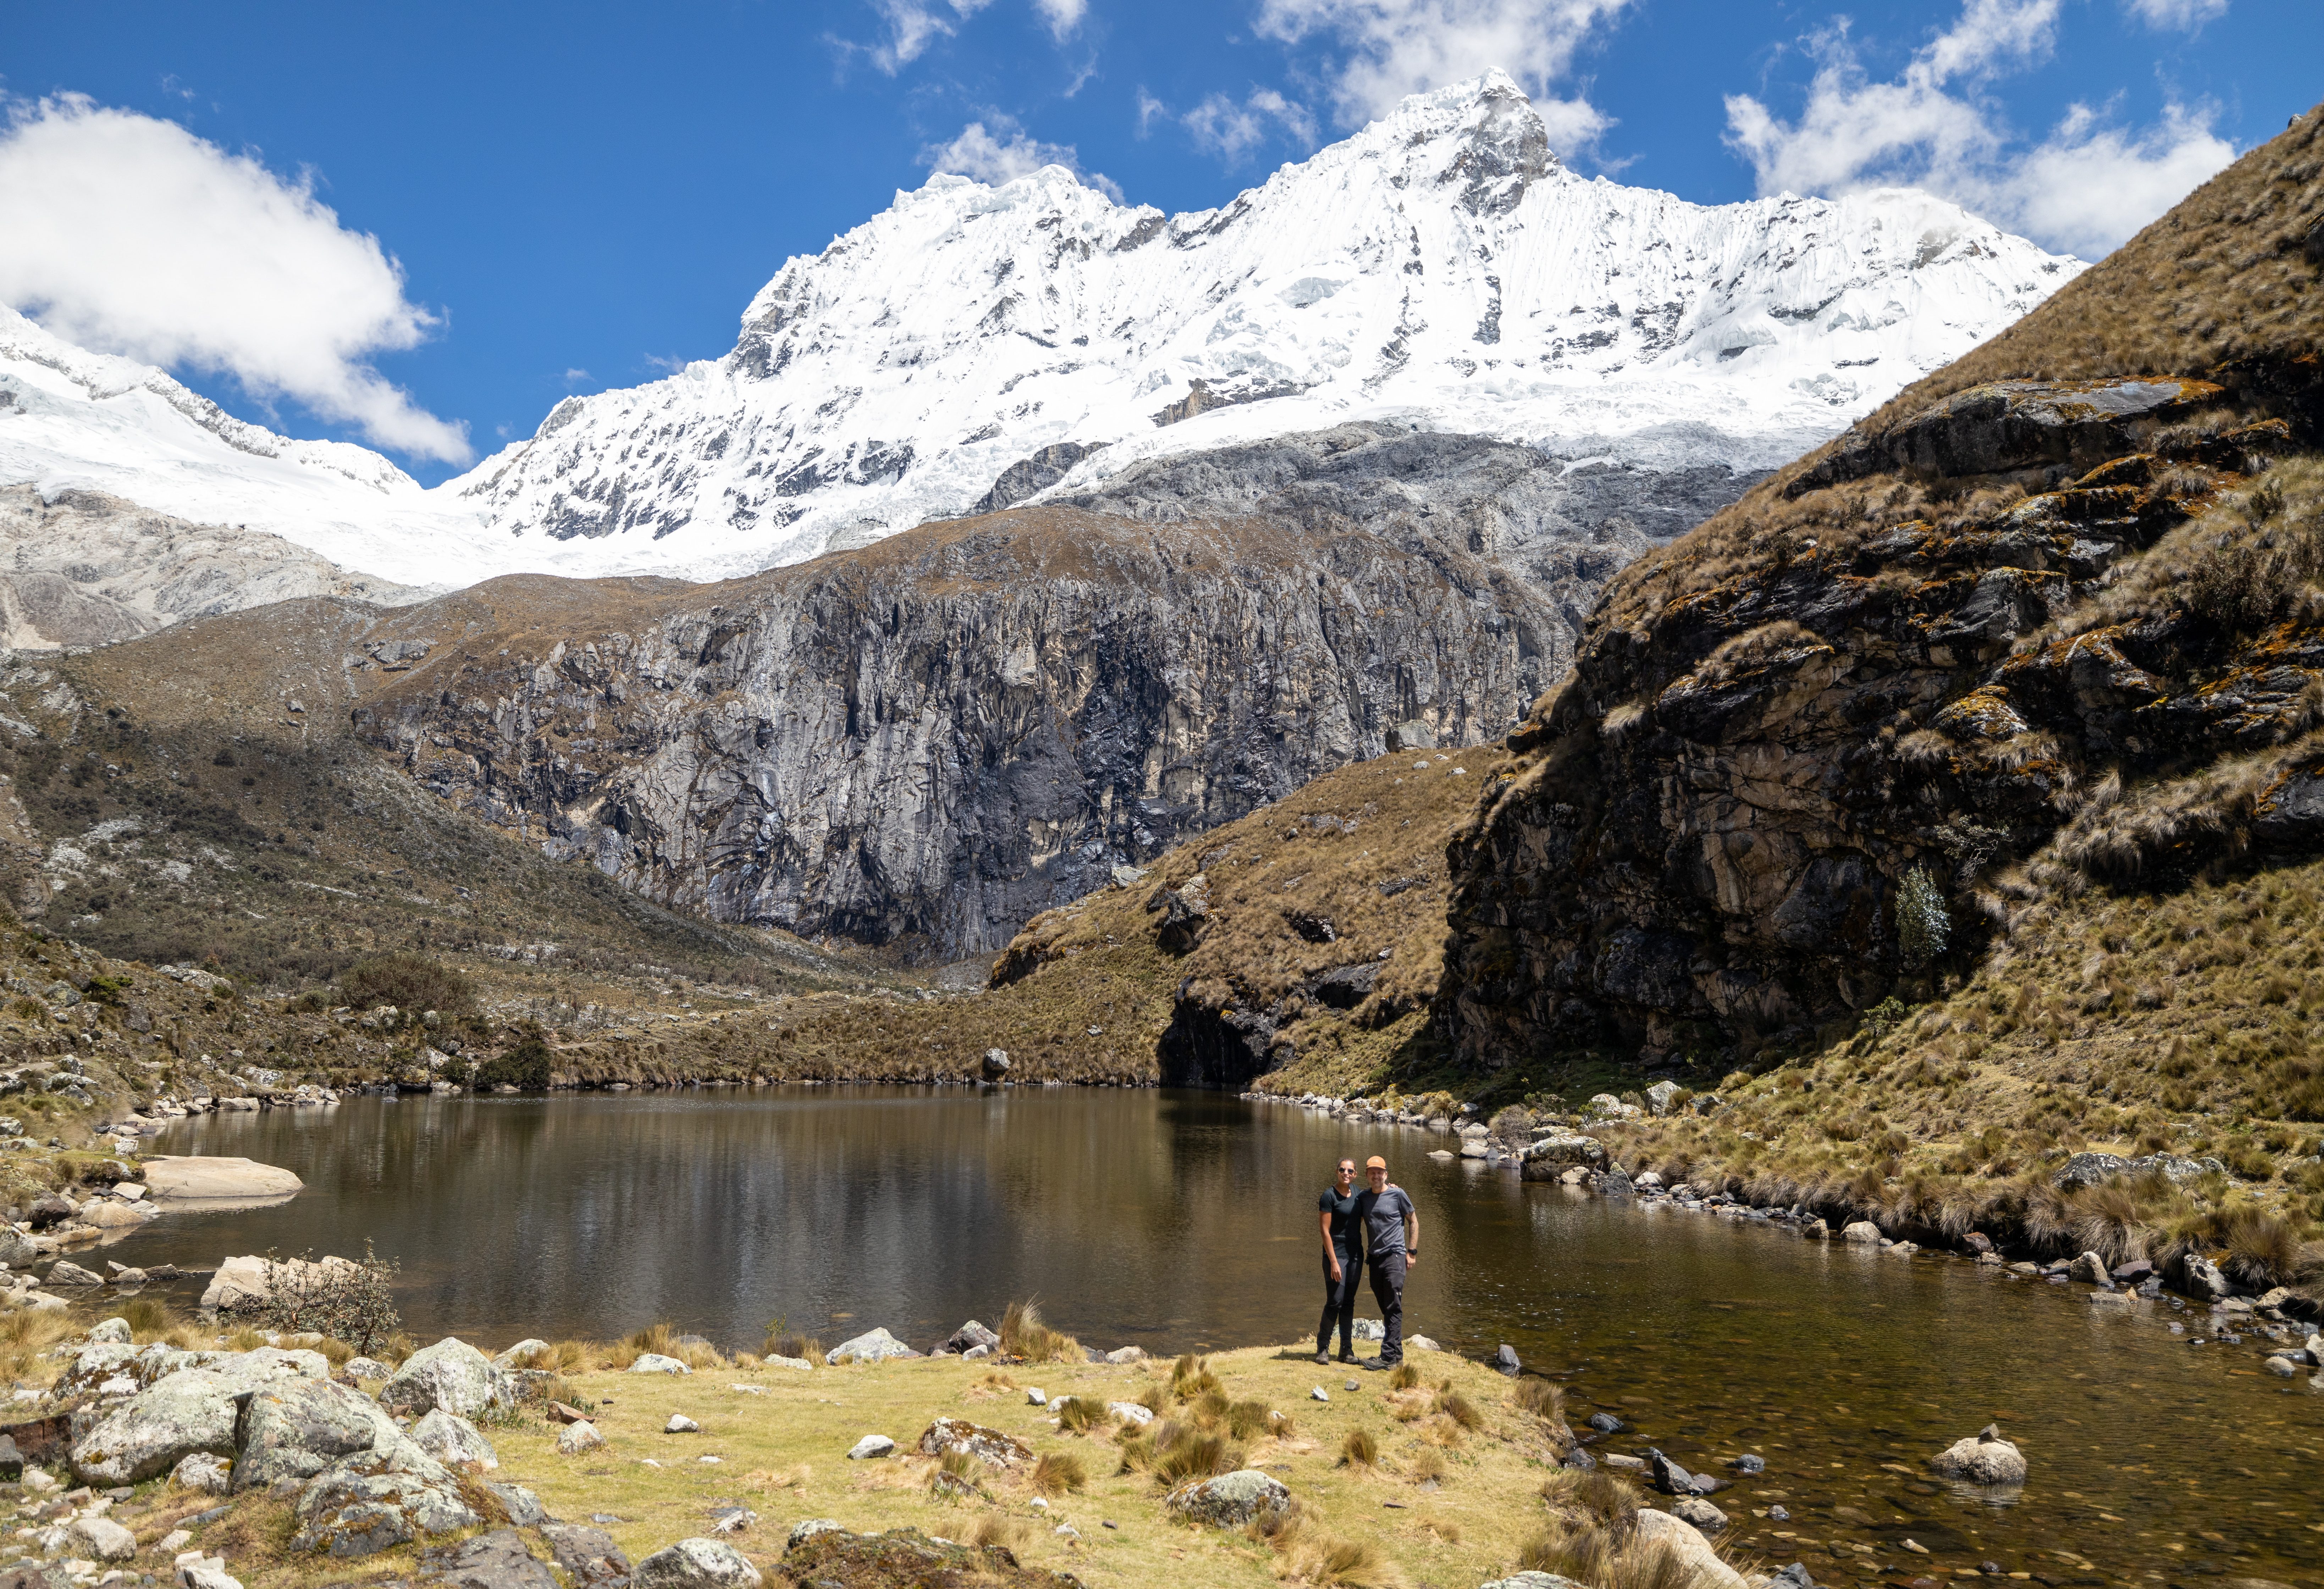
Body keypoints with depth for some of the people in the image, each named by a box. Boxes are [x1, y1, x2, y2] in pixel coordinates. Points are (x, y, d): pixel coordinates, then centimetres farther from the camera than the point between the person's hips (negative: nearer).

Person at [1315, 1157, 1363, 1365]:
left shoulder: (1356, 1191, 7)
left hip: (1355, 1254, 6)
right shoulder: (1329, 1196, -12)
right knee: (1335, 1302, -8)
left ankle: (1347, 1351, 15)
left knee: (1349, 1303, 9)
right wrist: (1334, 1262, -18)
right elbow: (1325, 1230, -14)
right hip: (1336, 1254, -6)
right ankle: (1322, 1349, 5)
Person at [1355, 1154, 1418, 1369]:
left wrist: (1412, 1252, -1)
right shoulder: (1363, 1198, 9)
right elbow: (1355, 1223, 19)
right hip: (1374, 1258, 6)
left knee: (1394, 1308, -9)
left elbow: (1413, 1221, 4)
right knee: (1386, 1309, 10)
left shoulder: (1397, 1194, -4)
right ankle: (1397, 1354, 18)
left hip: (1395, 1256, -5)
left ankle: (1388, 1357, -12)